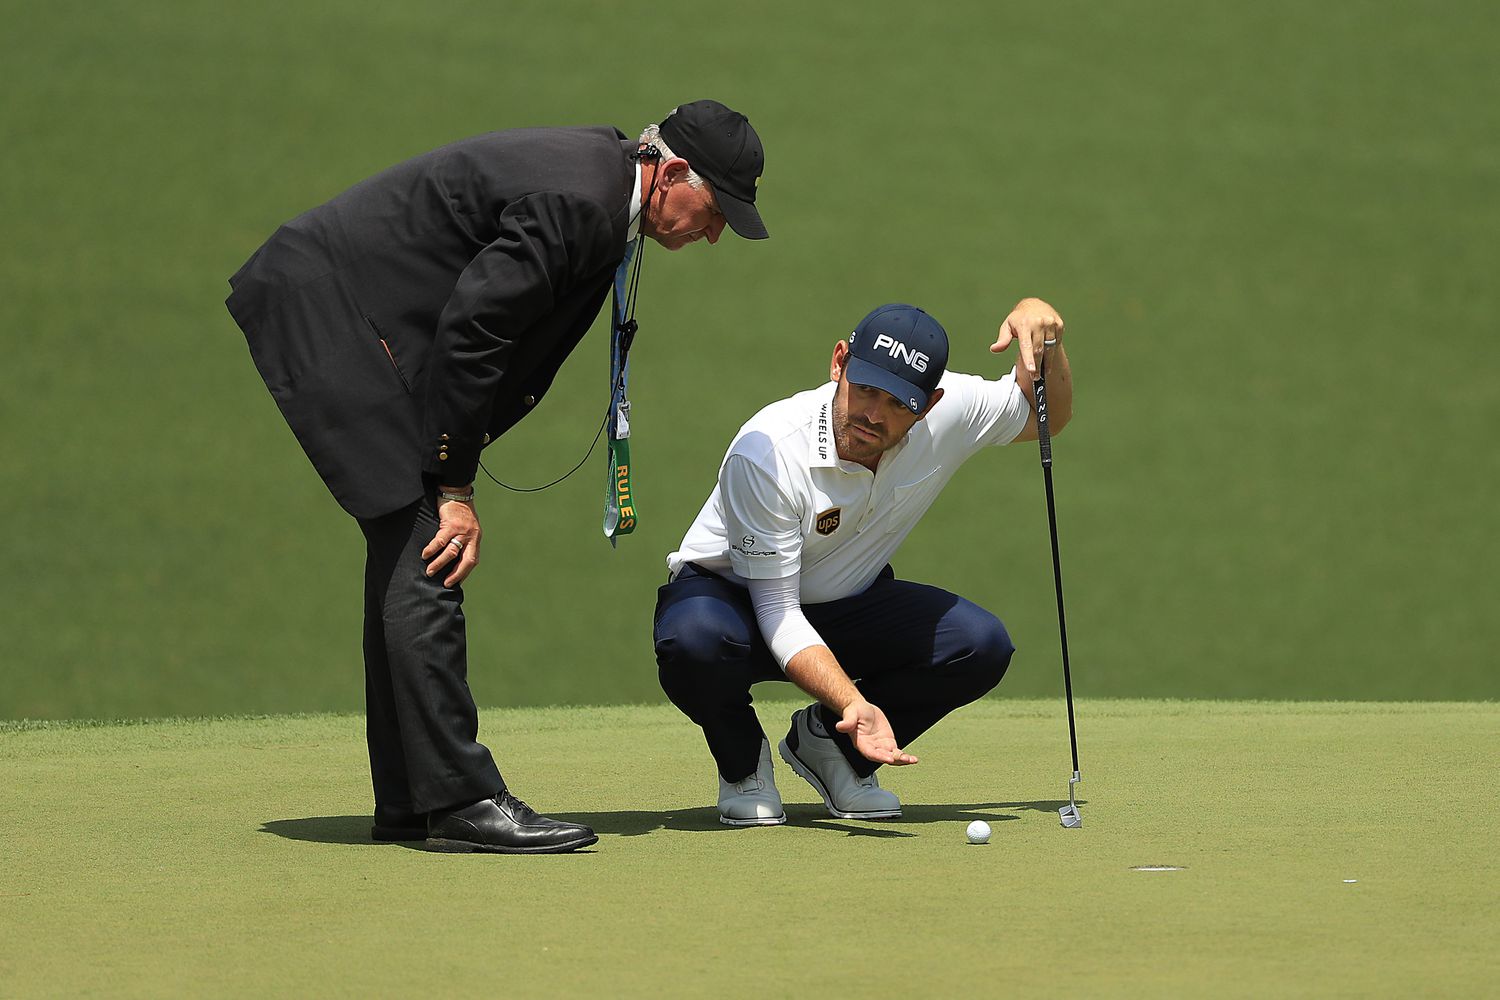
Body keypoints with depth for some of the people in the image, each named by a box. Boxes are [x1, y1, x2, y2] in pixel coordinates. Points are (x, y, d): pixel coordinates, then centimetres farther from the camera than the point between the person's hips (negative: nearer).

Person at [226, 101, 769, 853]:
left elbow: (477, 328, 13)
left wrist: (453, 473, 7)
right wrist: (456, 486, -15)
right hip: (323, 305, -11)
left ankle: (407, 804, 14)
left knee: (410, 549, 10)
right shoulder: (576, 199, -23)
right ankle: (459, 800, -14)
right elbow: (470, 332, -22)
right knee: (424, 550, -13)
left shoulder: (600, 173, 9)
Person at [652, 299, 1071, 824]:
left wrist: (1044, 337, -20)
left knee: (982, 645, -21)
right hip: (731, 593, -4)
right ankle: (744, 763, -5)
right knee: (695, 643, -40)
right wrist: (854, 703, -45)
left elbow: (1047, 415, 3)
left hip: (849, 608, 4)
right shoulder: (764, 452, -32)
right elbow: (777, 611, -30)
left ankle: (829, 744, 3)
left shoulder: (949, 411, -19)